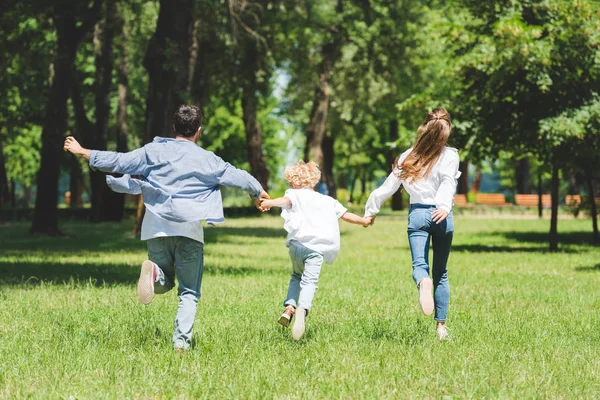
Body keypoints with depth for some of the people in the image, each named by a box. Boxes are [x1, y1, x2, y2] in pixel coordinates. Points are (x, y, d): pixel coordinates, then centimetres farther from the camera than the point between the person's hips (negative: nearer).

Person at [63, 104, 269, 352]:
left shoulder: (153, 151, 4)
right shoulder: (207, 160, 3)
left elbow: (118, 162, 4)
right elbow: (238, 177, 14)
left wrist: (83, 152, 16)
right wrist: (258, 193, 35)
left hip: (157, 229, 1)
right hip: (189, 230, -1)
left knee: (164, 283, 16)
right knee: (189, 292, 8)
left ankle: (154, 273, -20)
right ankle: (181, 342, -8)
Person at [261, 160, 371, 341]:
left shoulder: (295, 194, 13)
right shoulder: (327, 200, 25)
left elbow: (287, 200, -11)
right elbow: (346, 215, 31)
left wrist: (271, 203, -31)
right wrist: (363, 221, 50)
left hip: (297, 243, 0)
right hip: (316, 248, 0)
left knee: (297, 276, 24)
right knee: (309, 281, -12)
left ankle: (289, 307, 6)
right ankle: (302, 309, -39)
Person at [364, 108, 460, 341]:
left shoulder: (408, 157, 10)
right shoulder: (449, 156, 1)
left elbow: (388, 187, 11)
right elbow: (448, 182, -17)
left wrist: (370, 212, 22)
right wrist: (444, 206, -32)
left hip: (417, 214, 1)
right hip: (442, 216, 0)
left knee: (419, 265, -13)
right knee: (441, 273, 11)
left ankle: (423, 283, -50)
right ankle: (441, 325, 10)